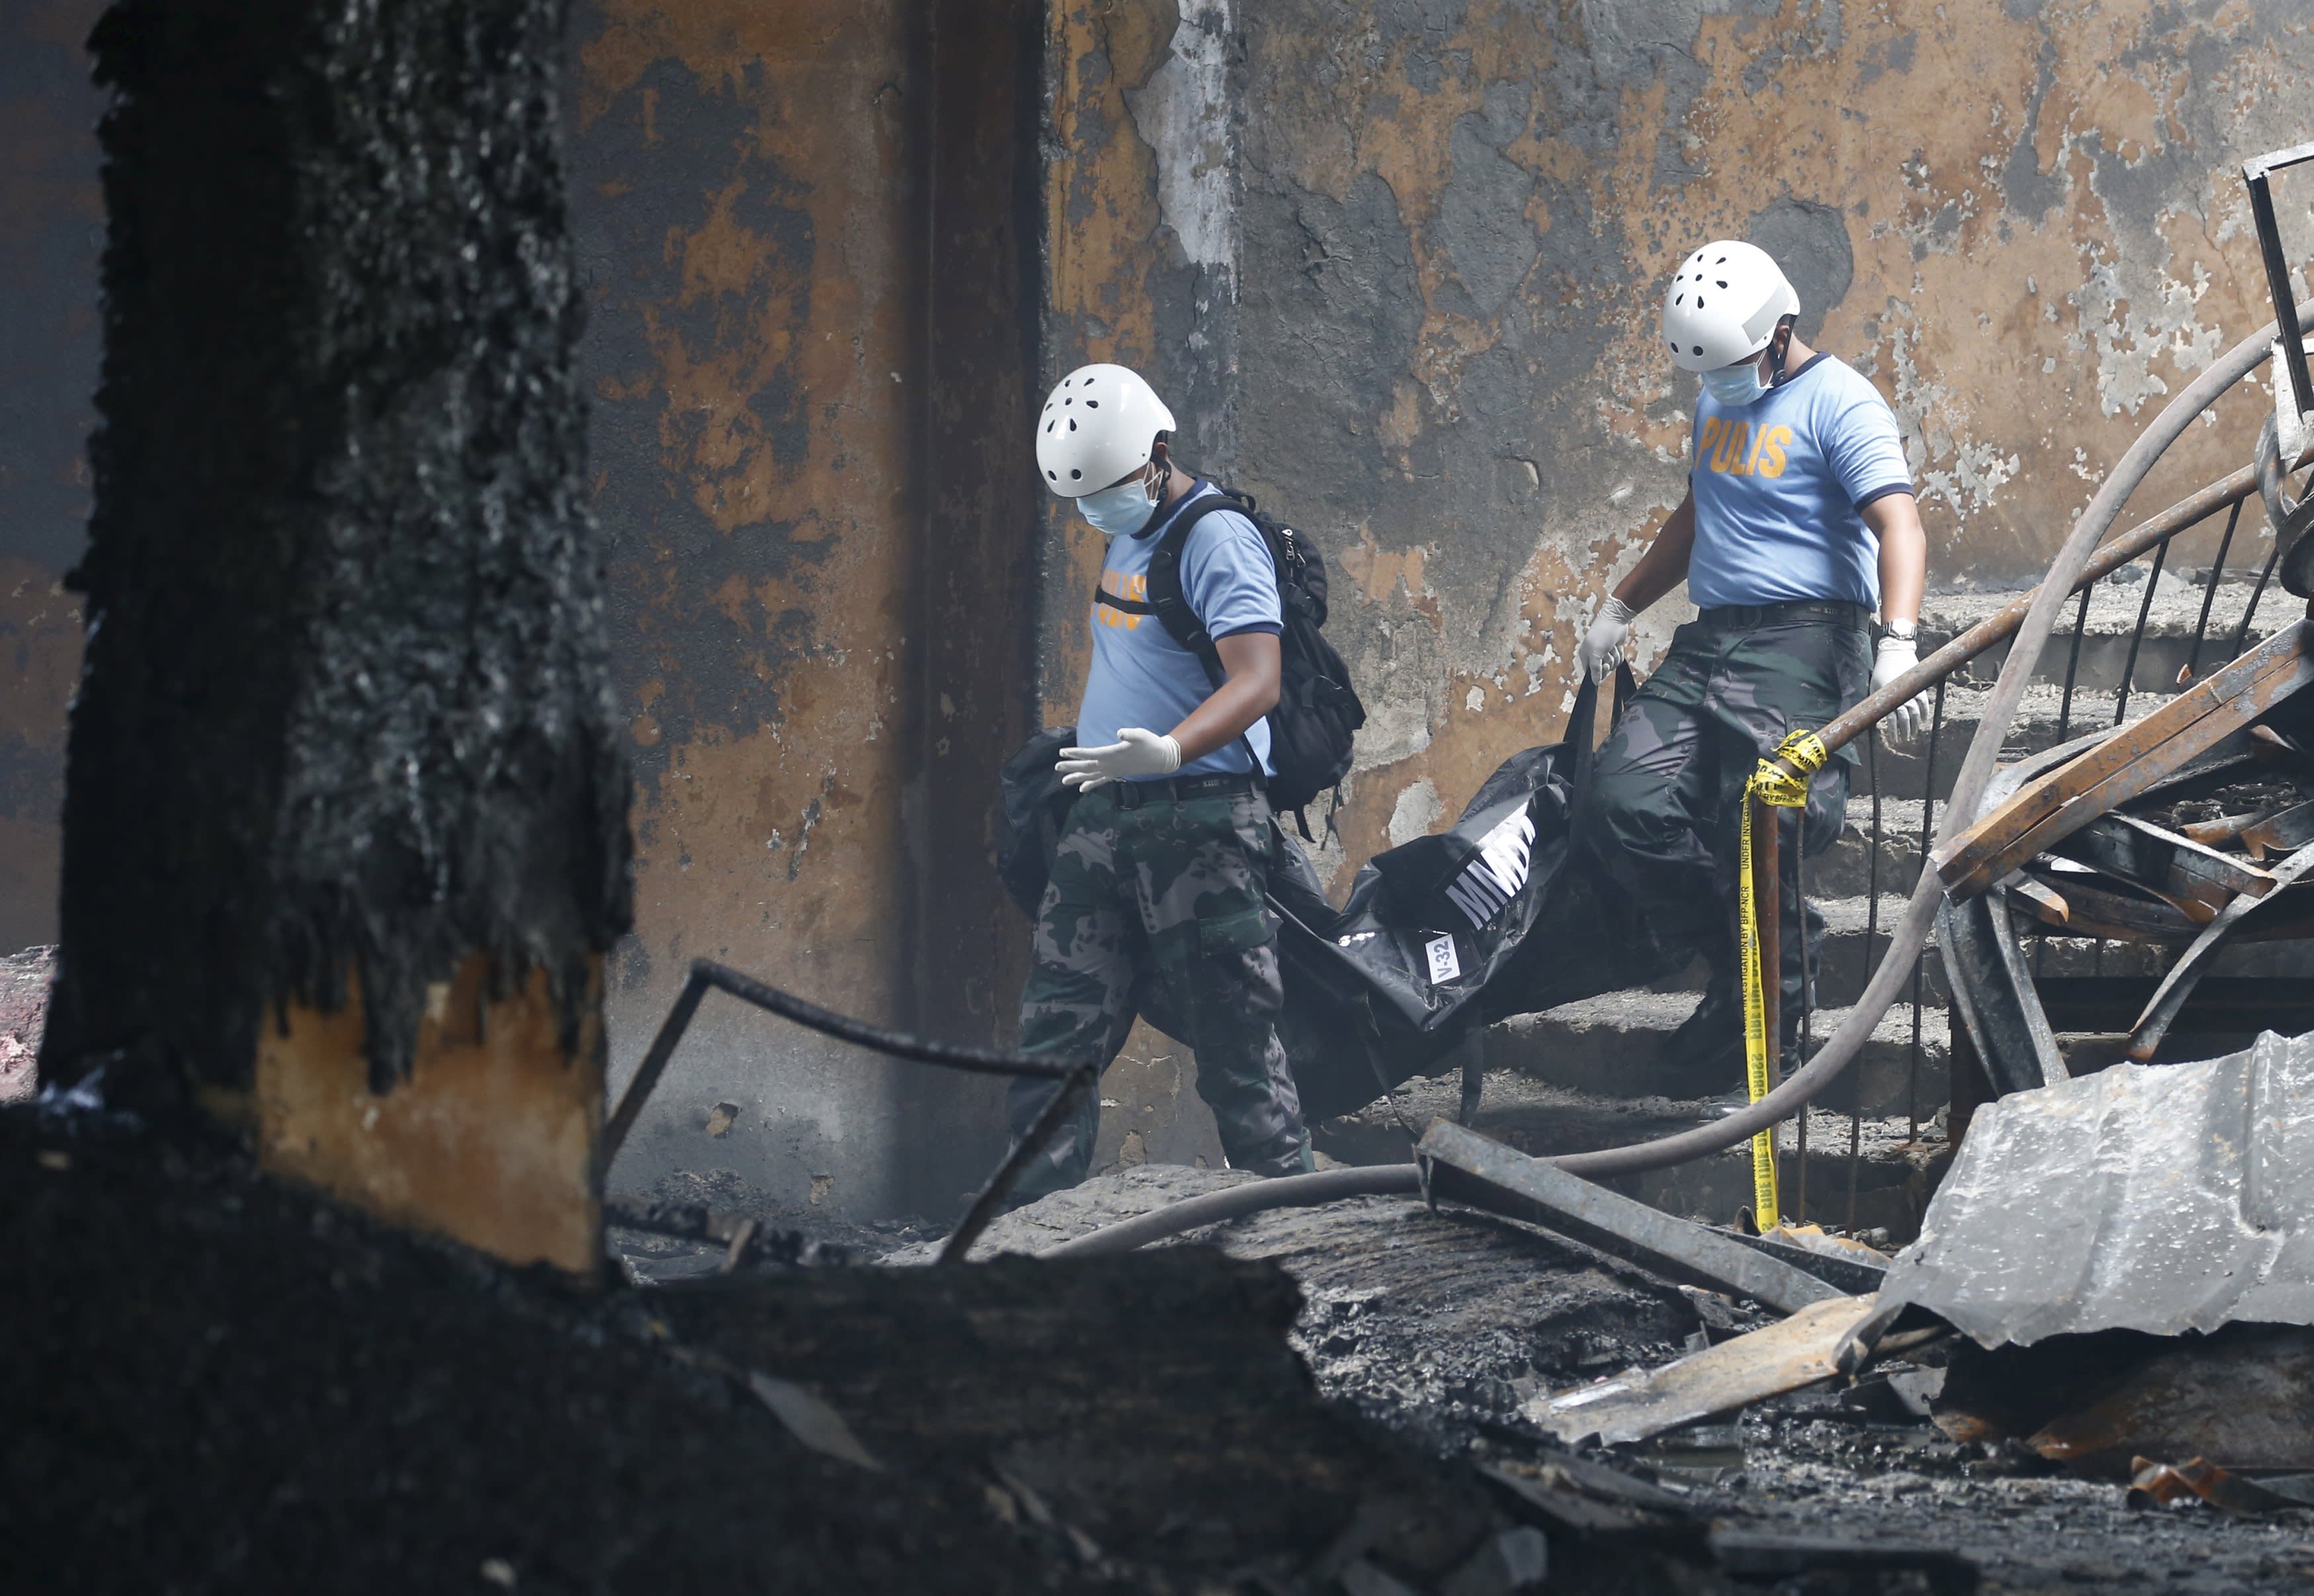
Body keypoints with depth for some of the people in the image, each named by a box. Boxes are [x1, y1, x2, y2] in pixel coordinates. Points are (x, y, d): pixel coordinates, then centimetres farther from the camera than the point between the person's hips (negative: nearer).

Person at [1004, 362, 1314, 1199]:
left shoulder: (1218, 540, -12)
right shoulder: (1125, 540, 16)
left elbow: (1256, 681, -23)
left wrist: (1170, 749, -38)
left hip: (1198, 818, -8)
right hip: (1102, 820, 8)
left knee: (1233, 1037, -6)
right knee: (1057, 1036, 4)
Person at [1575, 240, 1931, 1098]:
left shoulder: (1837, 403, -7)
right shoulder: (1717, 405, 20)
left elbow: (1898, 525, -19)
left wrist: (1899, 646, -33)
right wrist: (1620, 608, 39)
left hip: (1802, 646, -8)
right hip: (1708, 643, 8)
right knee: (1627, 806, -11)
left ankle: (1758, 1054, -2)